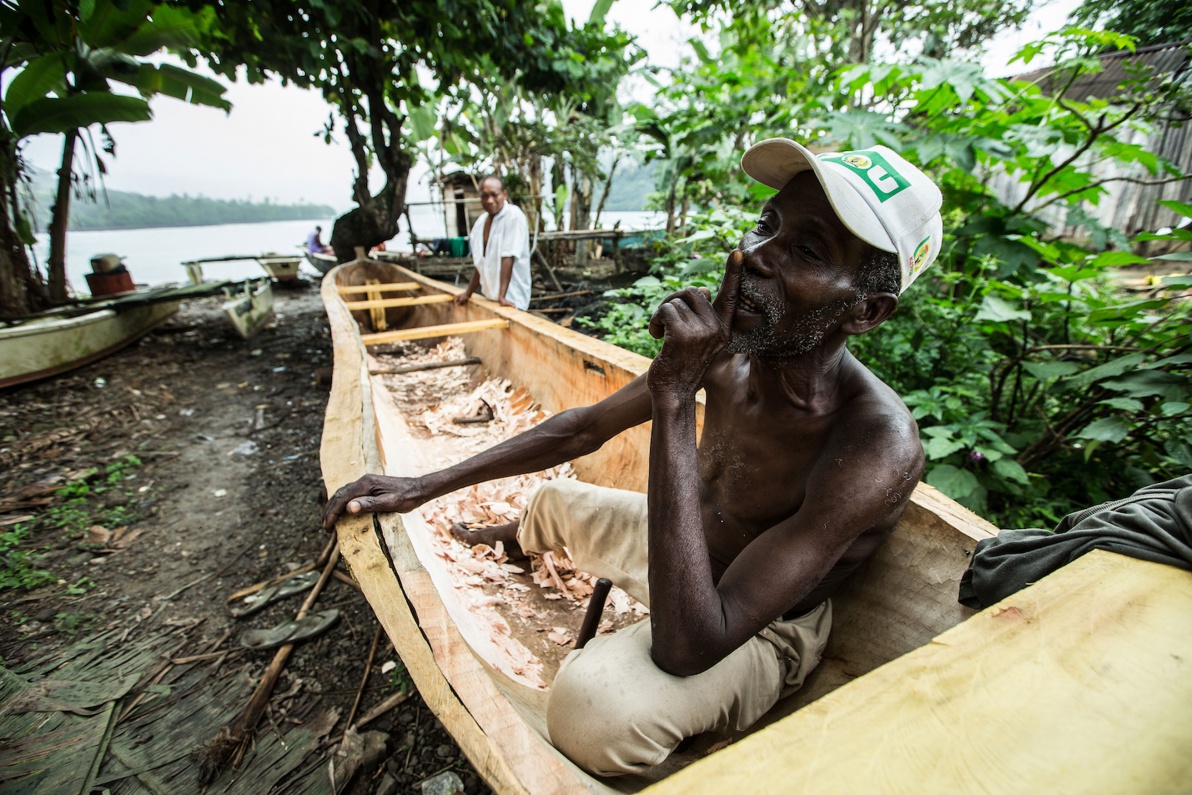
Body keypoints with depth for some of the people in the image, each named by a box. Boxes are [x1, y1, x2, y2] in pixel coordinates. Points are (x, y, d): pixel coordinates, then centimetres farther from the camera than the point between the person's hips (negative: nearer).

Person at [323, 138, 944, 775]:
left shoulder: (880, 449, -36)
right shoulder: (726, 352, -18)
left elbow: (688, 650, -40)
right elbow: (585, 428, -6)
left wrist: (674, 399, -44)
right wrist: (427, 485, -5)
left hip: (761, 632, -5)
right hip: (686, 546, 5)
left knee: (594, 703, -35)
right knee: (554, 500, 20)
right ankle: (511, 541, 63)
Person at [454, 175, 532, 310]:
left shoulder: (513, 216, -14)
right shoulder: (481, 221, 7)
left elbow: (508, 258, -21)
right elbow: (480, 263, 14)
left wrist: (502, 296, -24)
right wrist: (468, 292, 18)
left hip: (511, 298, -7)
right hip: (487, 296, 7)